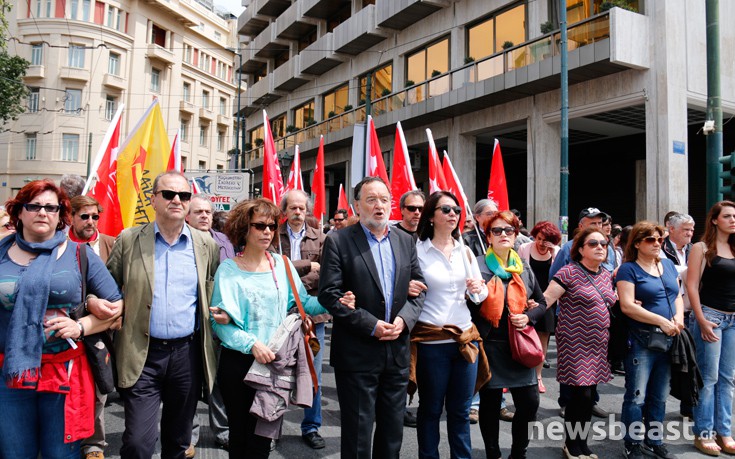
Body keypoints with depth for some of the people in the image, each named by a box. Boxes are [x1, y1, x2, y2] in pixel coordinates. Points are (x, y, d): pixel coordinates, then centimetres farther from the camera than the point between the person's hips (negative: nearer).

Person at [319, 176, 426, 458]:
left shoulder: (405, 242, 8)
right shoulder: (338, 241, -7)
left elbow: (418, 288, 10)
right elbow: (329, 294, -12)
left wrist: (404, 318, -9)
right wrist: (371, 325, -17)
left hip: (397, 351, 5)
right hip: (357, 353, -4)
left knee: (393, 430, 17)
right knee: (357, 434, 8)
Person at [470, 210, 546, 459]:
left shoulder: (524, 269, 10)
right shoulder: (478, 265, -4)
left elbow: (542, 303, 15)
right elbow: (467, 304, -2)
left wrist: (528, 316, -2)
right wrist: (472, 292, -22)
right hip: (489, 345, -3)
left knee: (529, 403, 3)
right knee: (490, 405, 7)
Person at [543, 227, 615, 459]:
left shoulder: (607, 275, 11)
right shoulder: (568, 273, -11)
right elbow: (545, 299, -16)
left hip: (598, 345, 7)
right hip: (576, 343, -7)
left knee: (589, 395, 12)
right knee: (581, 394, -5)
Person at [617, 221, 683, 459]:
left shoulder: (668, 264, 12)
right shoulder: (628, 269, -8)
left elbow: (677, 296, 16)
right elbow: (627, 306, -16)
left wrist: (679, 318, -4)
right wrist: (662, 321, -19)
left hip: (668, 340, 6)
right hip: (641, 341, -6)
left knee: (659, 396, 15)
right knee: (636, 397, -1)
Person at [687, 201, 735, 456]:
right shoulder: (701, 248, -4)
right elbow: (691, 286, -9)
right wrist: (701, 320, -15)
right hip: (710, 315, -5)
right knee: (708, 377, -1)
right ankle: (703, 434, 9)